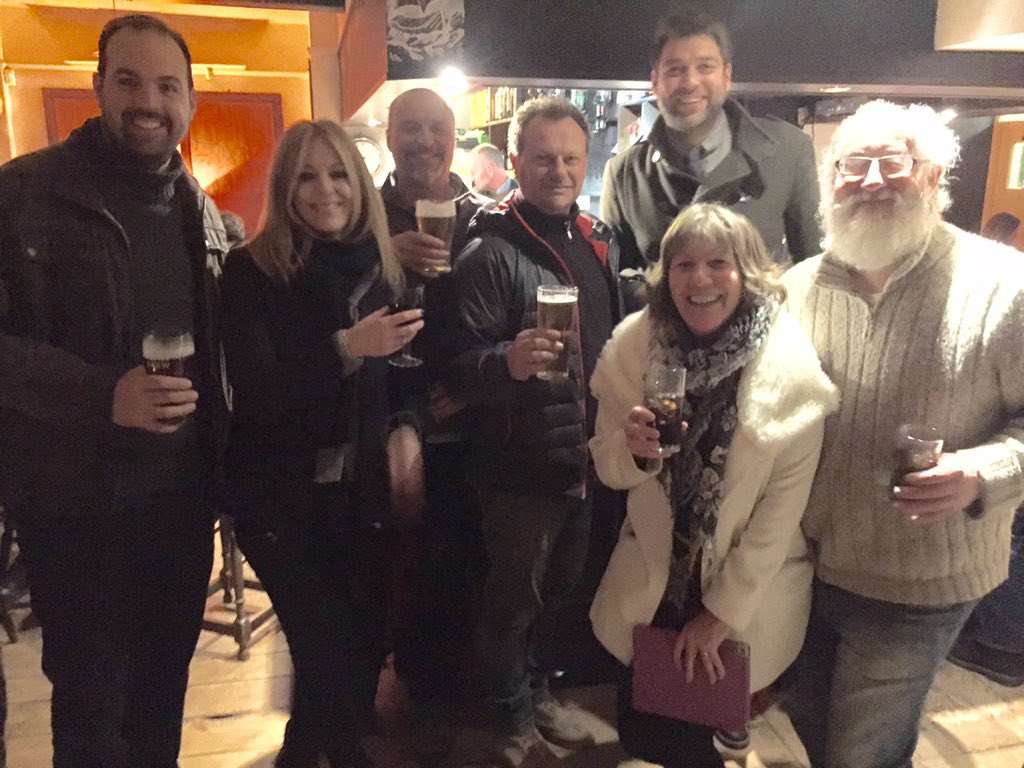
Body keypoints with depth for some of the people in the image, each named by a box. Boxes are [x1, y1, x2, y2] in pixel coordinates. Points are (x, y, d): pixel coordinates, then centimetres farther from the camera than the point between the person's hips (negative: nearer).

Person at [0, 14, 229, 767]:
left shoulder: (201, 211, 8)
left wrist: (223, 458, 6)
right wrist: (102, 394, -26)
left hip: (184, 491, 5)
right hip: (77, 499, -4)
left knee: (164, 682, 18)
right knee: (91, 698, 10)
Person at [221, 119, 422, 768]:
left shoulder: (380, 266, 3)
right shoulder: (252, 270, -10)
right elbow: (256, 391, -19)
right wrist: (345, 347, -28)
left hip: (363, 489, 4)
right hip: (283, 495, -4)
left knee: (366, 634, 11)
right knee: (325, 645, -2)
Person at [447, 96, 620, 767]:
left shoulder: (601, 242, 7)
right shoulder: (491, 251, -14)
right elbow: (463, 364, -20)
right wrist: (508, 362, -40)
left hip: (587, 453, 7)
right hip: (520, 460, -6)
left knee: (561, 585, 21)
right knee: (514, 593, 11)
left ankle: (536, 689, 45)